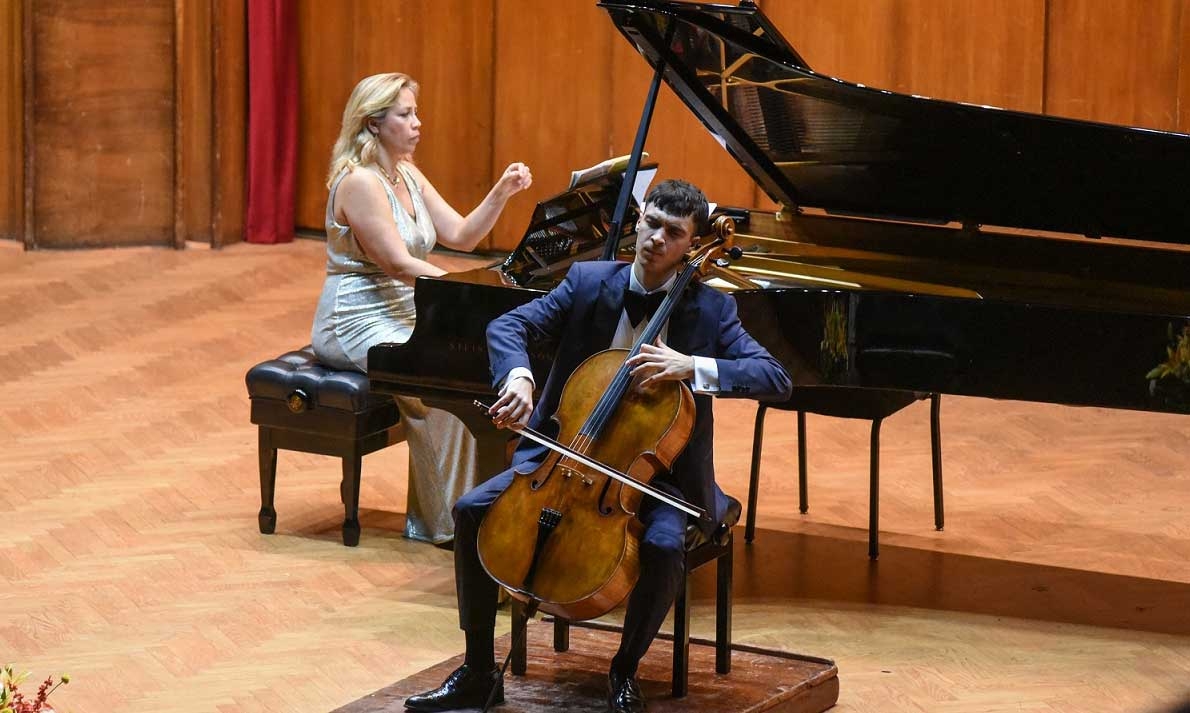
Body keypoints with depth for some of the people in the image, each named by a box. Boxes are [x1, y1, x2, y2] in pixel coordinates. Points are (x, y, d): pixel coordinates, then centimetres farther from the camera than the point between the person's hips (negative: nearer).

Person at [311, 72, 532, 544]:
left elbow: (461, 236, 6)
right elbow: (397, 263, -24)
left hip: (402, 318, 9)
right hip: (357, 325, -9)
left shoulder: (408, 177, 12)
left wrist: (502, 192, -9)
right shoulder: (360, 182, -17)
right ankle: (445, 520, -19)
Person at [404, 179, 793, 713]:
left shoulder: (709, 309, -6)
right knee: (472, 510, -15)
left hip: (655, 471, -3)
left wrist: (691, 366, -31)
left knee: (664, 545, -33)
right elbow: (507, 326, -10)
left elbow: (775, 379, -17)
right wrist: (517, 376, -33)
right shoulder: (588, 282, 0)